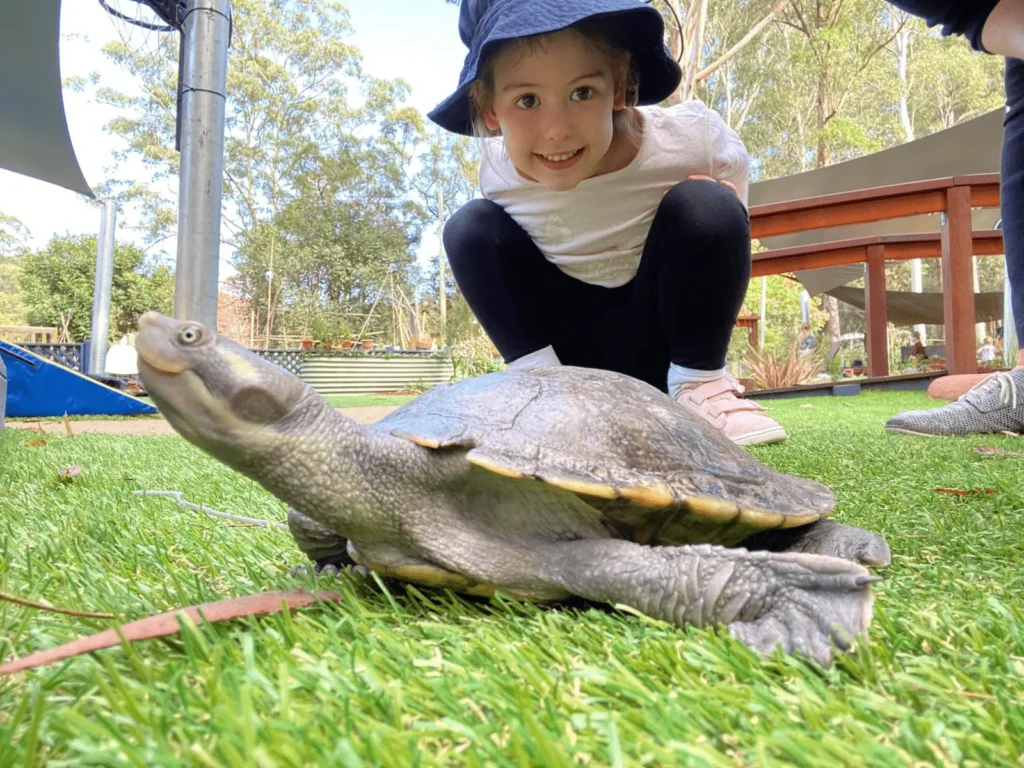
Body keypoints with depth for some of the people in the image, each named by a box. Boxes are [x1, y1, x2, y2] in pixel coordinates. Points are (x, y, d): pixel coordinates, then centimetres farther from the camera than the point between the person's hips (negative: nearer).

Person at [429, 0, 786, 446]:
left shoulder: (686, 138, -21)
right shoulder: (497, 169, -17)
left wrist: (715, 201, -15)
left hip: (660, 339, -1)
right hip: (572, 350, 2)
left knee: (703, 206, -27)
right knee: (469, 228, -16)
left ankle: (698, 381, -11)